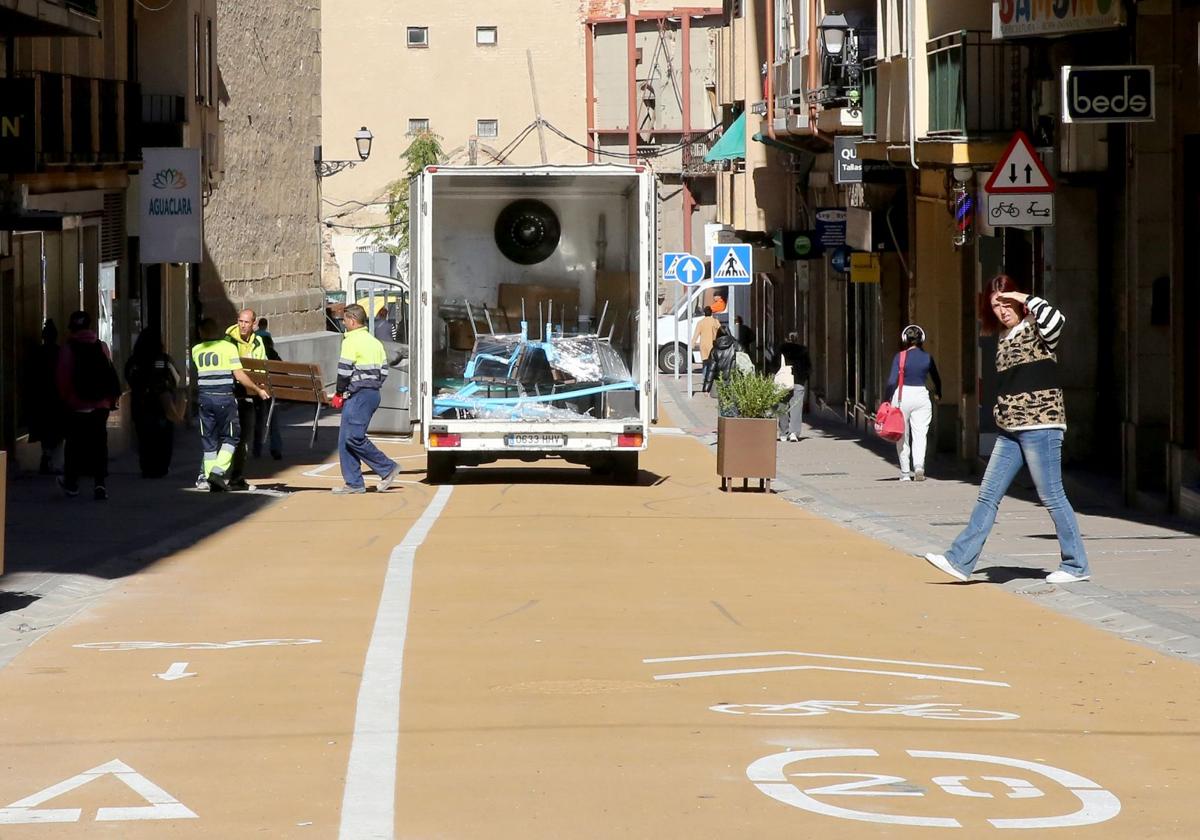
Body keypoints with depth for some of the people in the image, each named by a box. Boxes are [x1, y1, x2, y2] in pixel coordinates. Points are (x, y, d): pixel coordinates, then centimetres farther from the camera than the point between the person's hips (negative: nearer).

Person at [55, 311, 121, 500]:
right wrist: (112, 399, 12)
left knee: (75, 444, 11)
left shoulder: (67, 349, -7)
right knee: (99, 443, 3)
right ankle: (100, 483, -8)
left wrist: (66, 399, 6)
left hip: (77, 406, -2)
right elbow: (111, 376, 4)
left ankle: (71, 482, 22)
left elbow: (63, 380, -7)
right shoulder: (102, 347, 2)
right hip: (101, 405, 2)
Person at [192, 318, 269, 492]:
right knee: (230, 437, 7)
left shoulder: (196, 350, 8)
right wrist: (258, 390, 3)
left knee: (209, 440, 10)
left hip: (204, 397, 4)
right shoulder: (229, 347, -3)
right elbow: (239, 375, -7)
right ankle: (218, 471, -10)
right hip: (224, 398, -4)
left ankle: (211, 479, 8)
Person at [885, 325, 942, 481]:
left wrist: (886, 399, -3)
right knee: (920, 434, 0)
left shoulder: (900, 357, -6)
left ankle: (905, 473, 14)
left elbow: (892, 381, -13)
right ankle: (919, 465, -23)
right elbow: (936, 379, 18)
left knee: (902, 436, 10)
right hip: (921, 395, 1)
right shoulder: (927, 358, 3)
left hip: (902, 396, -1)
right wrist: (938, 394, 38)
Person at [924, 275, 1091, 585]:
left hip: (1040, 425, -8)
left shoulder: (1035, 330, -6)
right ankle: (960, 561, 6)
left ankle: (1076, 565, 5)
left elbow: (1054, 321, -31)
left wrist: (1026, 299, -18)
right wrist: (1000, 409, 15)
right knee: (988, 495, 6)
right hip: (1009, 431, 8)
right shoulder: (1004, 339, 16)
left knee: (1052, 497, -4)